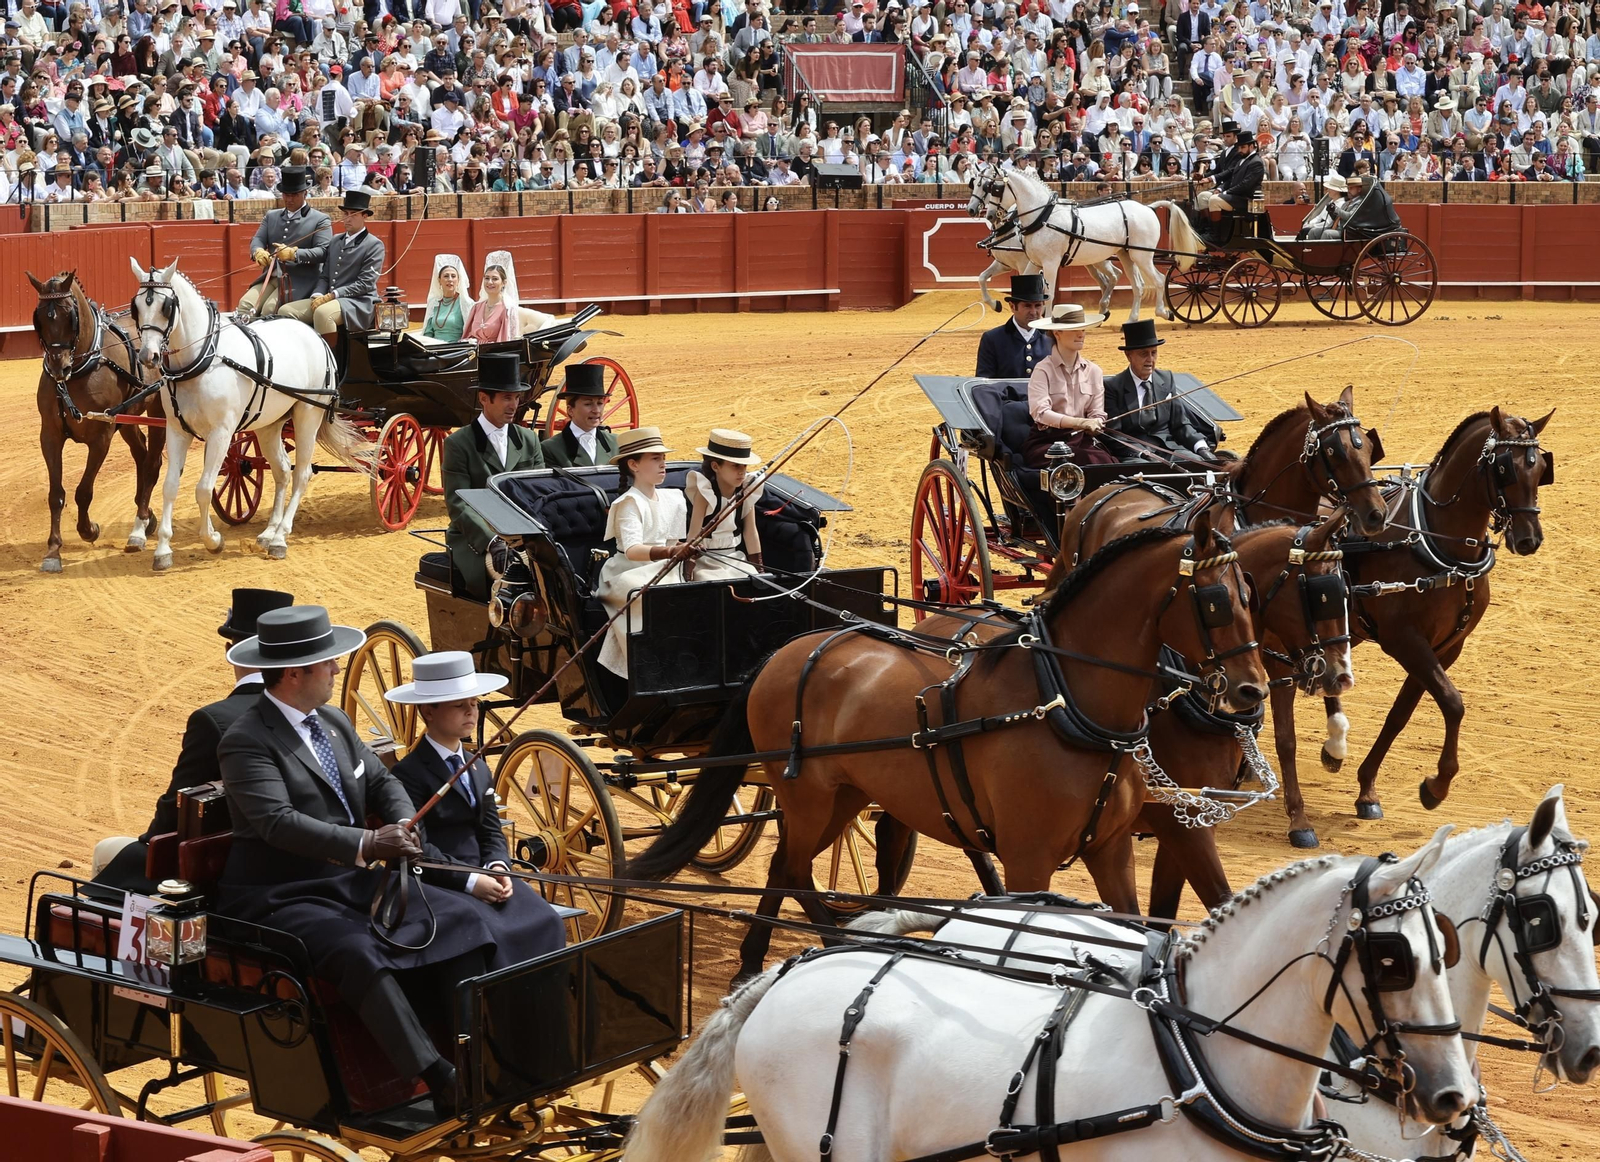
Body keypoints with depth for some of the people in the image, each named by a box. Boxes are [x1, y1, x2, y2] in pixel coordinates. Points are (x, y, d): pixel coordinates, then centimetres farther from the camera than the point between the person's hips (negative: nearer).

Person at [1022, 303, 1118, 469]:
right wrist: (1082, 423, -29)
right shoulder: (1043, 370, -2)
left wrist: (1093, 426, -15)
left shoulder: (1093, 371, 13)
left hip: (1081, 440, 4)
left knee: (1109, 462, -30)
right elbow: (1040, 412, -17)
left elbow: (1097, 415, 11)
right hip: (1046, 442, -4)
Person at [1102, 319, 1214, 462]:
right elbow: (1113, 433, -4)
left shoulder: (1166, 380, 15)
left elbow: (1181, 424, 14)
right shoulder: (1113, 387, 1)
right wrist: (1139, 452, -22)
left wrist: (1201, 448, -5)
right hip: (1134, 453, -4)